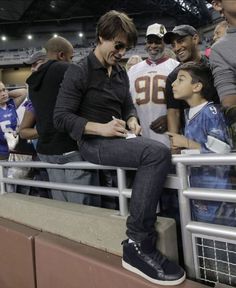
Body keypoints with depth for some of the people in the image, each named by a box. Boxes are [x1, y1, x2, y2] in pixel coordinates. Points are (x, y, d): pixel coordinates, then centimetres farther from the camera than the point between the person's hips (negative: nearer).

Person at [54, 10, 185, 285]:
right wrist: (101, 128, -21)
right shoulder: (79, 72, -5)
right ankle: (138, 244, -27)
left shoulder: (120, 72, 15)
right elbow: (61, 117, -10)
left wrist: (132, 120, -1)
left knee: (161, 153, -18)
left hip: (118, 139, 7)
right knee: (157, 153, -30)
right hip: (92, 142, -7)